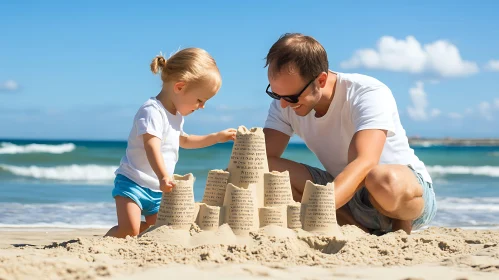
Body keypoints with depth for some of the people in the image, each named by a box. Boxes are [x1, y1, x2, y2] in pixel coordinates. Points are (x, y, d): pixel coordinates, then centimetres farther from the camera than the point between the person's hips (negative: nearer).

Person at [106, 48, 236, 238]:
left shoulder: (176, 115, 13)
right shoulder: (152, 111, -19)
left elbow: (183, 140, 33)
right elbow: (152, 147, -33)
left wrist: (217, 137, 25)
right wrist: (163, 177, -48)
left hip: (158, 190, 9)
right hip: (132, 183, -9)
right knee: (129, 231, -22)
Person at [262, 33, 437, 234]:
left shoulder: (370, 94, -26)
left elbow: (365, 163, -41)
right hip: (346, 192, 6)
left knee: (384, 179, -43)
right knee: (268, 171, -19)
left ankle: (402, 233, -7)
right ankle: (366, 235, -15)